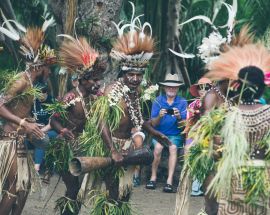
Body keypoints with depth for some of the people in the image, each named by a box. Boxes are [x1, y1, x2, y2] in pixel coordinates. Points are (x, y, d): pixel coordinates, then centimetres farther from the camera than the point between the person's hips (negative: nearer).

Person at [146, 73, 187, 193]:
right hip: (159, 133, 0)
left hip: (175, 134, 0)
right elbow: (154, 123, -2)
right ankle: (153, 177, -19)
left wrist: (179, 117, -27)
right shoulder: (158, 101, 3)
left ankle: (169, 181, -35)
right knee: (158, 147, -31)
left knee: (173, 147, -31)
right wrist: (159, 116, -24)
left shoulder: (182, 102, 2)